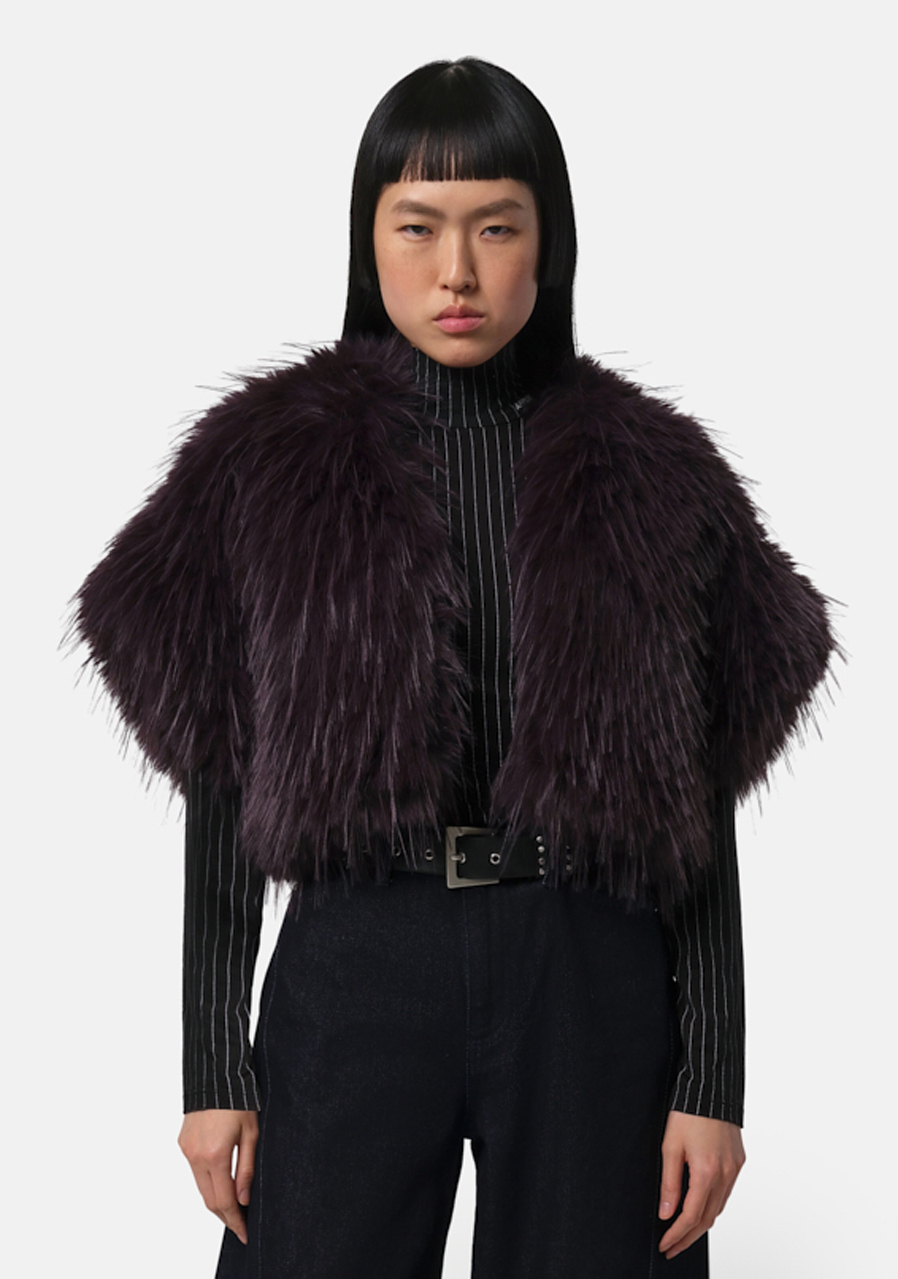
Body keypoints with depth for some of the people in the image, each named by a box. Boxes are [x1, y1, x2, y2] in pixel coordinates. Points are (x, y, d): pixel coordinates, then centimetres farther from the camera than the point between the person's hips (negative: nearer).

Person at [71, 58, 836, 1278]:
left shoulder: (652, 475, 2)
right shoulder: (268, 463, 1)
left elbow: (701, 813, 3)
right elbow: (221, 789, 2)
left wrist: (713, 1081, -1)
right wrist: (215, 1070, 0)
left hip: (589, 978, 1)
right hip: (357, 964, 0)